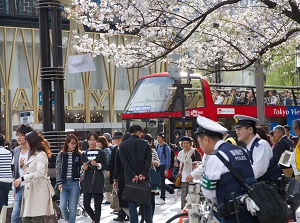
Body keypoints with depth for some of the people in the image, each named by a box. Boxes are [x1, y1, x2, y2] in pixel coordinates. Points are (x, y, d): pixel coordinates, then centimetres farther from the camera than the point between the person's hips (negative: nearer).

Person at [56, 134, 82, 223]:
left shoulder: (79, 154, 5)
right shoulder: (61, 155, 5)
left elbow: (81, 169, 9)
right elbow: (58, 169, 4)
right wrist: (59, 182, -3)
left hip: (74, 183, -1)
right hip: (64, 183, 1)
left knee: (73, 207, -1)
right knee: (62, 206, -7)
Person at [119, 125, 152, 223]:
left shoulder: (123, 145, 1)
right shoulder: (145, 144, 1)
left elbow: (124, 162, -6)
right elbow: (148, 160, -7)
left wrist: (132, 176, -9)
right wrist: (143, 174, -10)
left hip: (130, 178, 0)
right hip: (144, 178, 1)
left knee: (132, 203, 3)